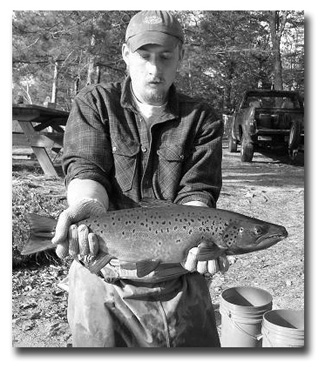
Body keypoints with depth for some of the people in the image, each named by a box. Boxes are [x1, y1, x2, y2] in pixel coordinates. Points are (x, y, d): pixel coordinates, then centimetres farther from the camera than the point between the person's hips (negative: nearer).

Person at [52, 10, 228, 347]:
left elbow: (196, 192, -9)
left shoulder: (202, 120, 1)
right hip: (105, 280, -1)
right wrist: (89, 206, -35)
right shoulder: (94, 103, 1)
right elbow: (84, 169, -12)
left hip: (179, 282, 2)